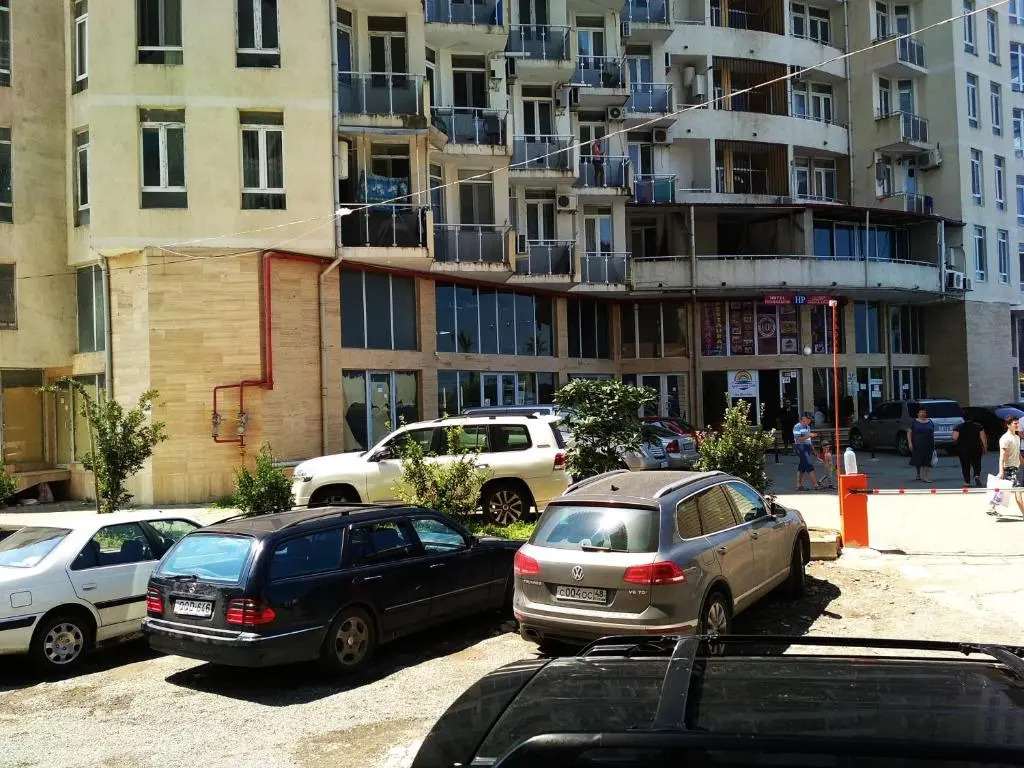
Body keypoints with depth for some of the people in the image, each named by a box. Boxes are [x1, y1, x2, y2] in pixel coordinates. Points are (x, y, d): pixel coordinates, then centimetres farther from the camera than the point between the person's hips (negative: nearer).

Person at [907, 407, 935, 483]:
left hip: (928, 445, 2)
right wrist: (910, 442, -10)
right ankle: (918, 475, 22)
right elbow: (909, 432, -1)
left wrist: (933, 444, 11)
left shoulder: (930, 422, 10)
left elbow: (933, 433, 14)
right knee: (917, 460, 5)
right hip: (917, 445, -2)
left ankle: (926, 477, -2)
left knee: (927, 461, -2)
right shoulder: (914, 422, 1)